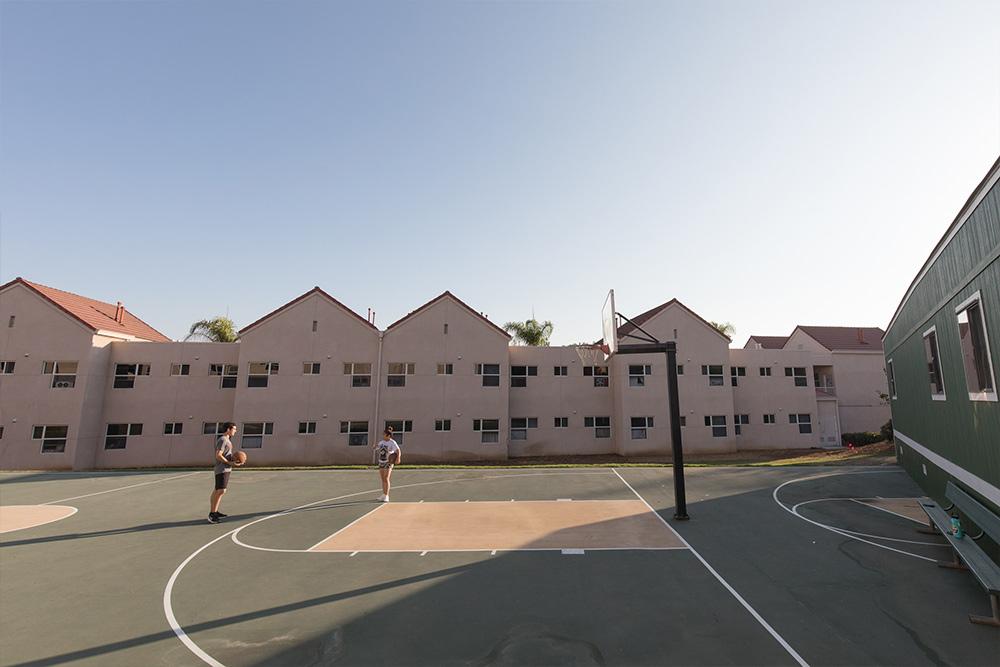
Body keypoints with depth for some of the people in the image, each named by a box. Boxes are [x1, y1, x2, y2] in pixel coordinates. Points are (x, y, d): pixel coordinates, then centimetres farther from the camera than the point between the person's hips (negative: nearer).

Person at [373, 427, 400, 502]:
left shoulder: (392, 443, -14)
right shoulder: (382, 442, 8)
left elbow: (398, 450, -23)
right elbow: (376, 448, 20)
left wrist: (398, 458, -41)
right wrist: (375, 446, -4)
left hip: (388, 462, -7)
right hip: (381, 462, 7)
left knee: (386, 479, -13)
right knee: (383, 479, 13)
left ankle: (386, 496, -10)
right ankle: (384, 495, 24)